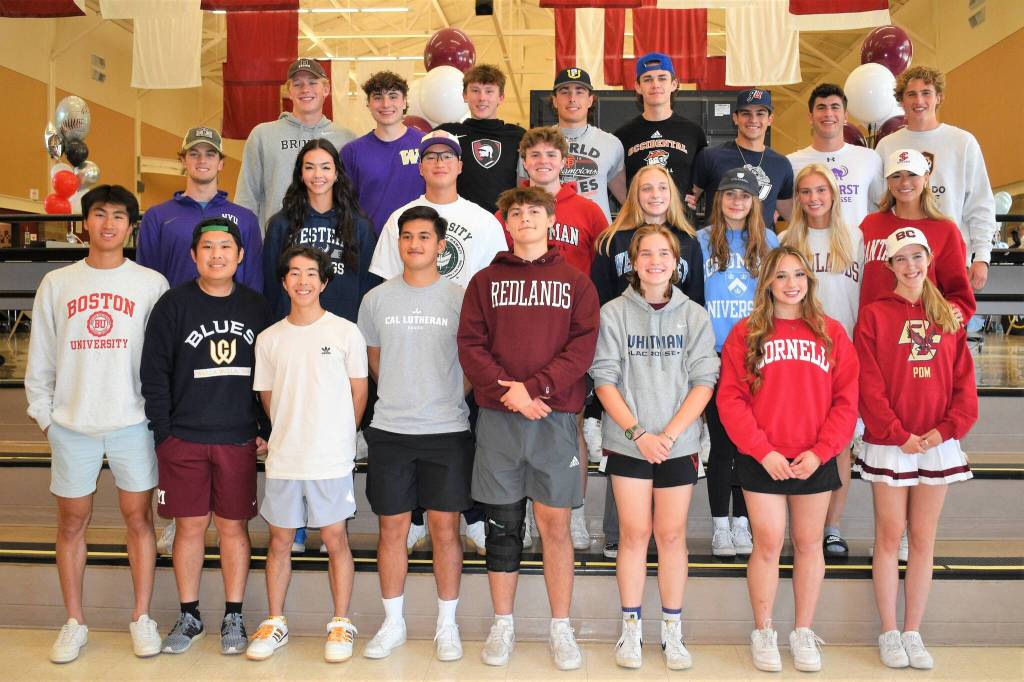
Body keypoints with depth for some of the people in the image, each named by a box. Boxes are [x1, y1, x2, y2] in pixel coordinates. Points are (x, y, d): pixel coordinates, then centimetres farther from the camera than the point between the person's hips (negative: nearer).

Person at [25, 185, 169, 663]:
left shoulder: (151, 283, 1)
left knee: (139, 518, 5)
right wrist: (44, 416, 4)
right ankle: (74, 622, 23)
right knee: (72, 523, 9)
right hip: (72, 424, 2)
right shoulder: (56, 284, 6)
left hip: (133, 422, -2)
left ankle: (142, 618, 18)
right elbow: (40, 359, 8)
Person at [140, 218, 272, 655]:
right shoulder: (173, 304, 0)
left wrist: (268, 431, 3)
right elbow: (154, 373, -2)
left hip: (240, 439, 1)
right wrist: (162, 433, -6)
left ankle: (233, 617, 20)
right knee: (189, 525, 7)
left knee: (234, 526, 7)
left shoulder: (257, 307, 5)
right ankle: (189, 616, 22)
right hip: (183, 438, -1)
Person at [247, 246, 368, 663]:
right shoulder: (269, 339, 5)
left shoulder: (345, 332, -3)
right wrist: (290, 436, 12)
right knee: (279, 540, 11)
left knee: (335, 539, 5)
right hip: (282, 459, 3)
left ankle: (341, 625, 20)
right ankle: (275, 623, 27)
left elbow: (358, 394, 3)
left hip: (331, 460, -3)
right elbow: (268, 399, 14)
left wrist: (335, 437, 7)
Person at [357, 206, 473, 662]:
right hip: (389, 432, 2)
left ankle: (447, 625, 19)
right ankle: (393, 623, 23)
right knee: (392, 527, 8)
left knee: (445, 527, 4)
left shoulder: (460, 298, 0)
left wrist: (447, 401, 3)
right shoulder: (376, 299, 5)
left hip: (448, 431, -1)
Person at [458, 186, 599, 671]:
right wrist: (508, 391, -12)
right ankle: (503, 625, 20)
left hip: (555, 416, -1)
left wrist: (537, 387, -14)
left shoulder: (575, 282, 9)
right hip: (497, 417, 1)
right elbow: (470, 344, 2)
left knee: (555, 524, 2)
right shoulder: (485, 281, 11)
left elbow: (583, 345, -1)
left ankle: (561, 627, 16)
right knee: (502, 524, 7)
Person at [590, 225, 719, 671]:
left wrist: (669, 433, -12)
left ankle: (672, 632, 19)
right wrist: (638, 433, -12)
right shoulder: (613, 313, 0)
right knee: (634, 534, 4)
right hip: (627, 444, -1)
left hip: (679, 444, 1)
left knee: (671, 535, 6)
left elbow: (704, 382, -1)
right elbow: (604, 380, -4)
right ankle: (630, 630, 17)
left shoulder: (695, 316, 4)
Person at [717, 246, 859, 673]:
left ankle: (803, 632, 25)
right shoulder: (746, 333, 0)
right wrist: (762, 450, -13)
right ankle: (763, 632, 19)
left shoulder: (832, 333, 5)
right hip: (761, 461, -2)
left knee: (809, 545, 11)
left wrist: (821, 450, -10)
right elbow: (731, 398, -6)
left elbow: (846, 400, 1)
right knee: (768, 545, 3)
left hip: (816, 462, 2)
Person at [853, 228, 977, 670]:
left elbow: (964, 382, 4)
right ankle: (890, 633, 16)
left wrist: (947, 429, -8)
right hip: (888, 445, -3)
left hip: (938, 445, 3)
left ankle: (913, 632, 20)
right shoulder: (874, 315, -2)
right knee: (889, 538, 5)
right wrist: (898, 434, -13)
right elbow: (869, 386, -8)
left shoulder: (948, 316, 8)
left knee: (924, 540, 9)